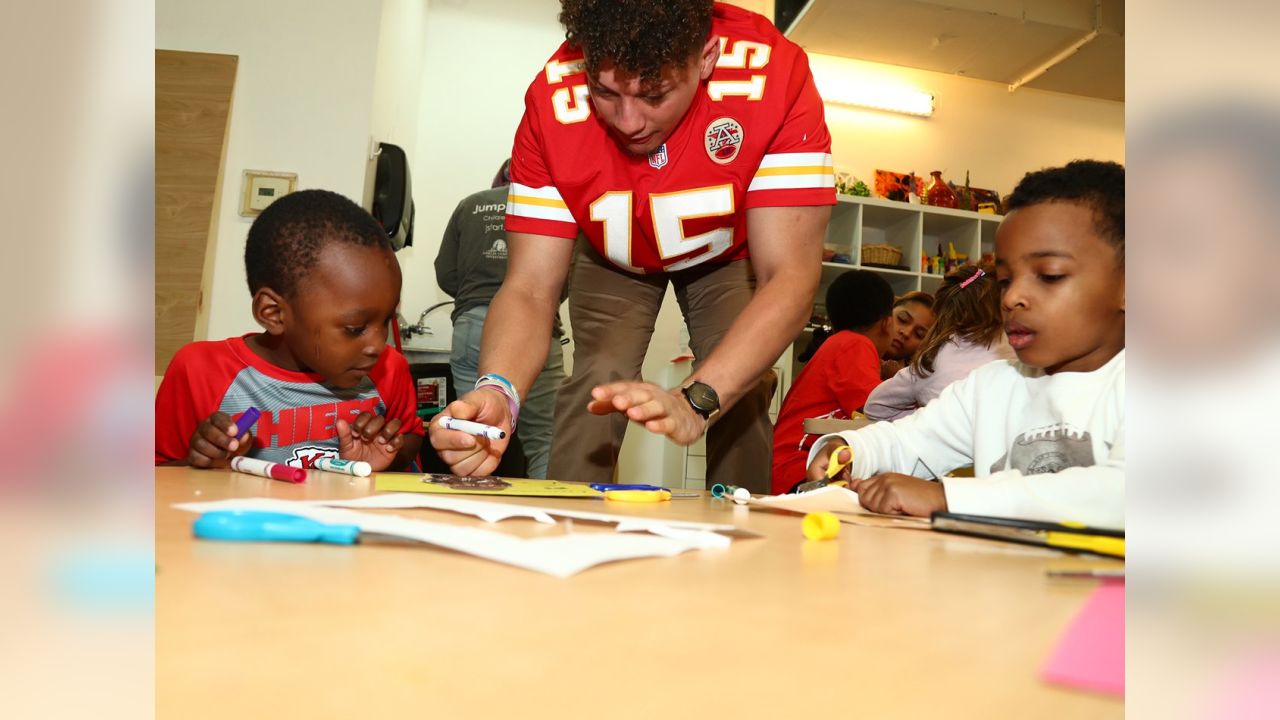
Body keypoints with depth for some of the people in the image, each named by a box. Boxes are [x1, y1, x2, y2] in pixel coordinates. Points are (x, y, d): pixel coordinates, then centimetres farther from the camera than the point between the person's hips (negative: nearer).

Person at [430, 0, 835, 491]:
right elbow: (529, 288, -31)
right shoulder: (554, 102, -33)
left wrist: (695, 401, -55)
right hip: (615, 260, 1)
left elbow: (789, 276, -40)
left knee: (740, 390, -16)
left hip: (727, 252, 0)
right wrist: (496, 391, -52)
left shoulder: (774, 75, -37)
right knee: (596, 382, -19)